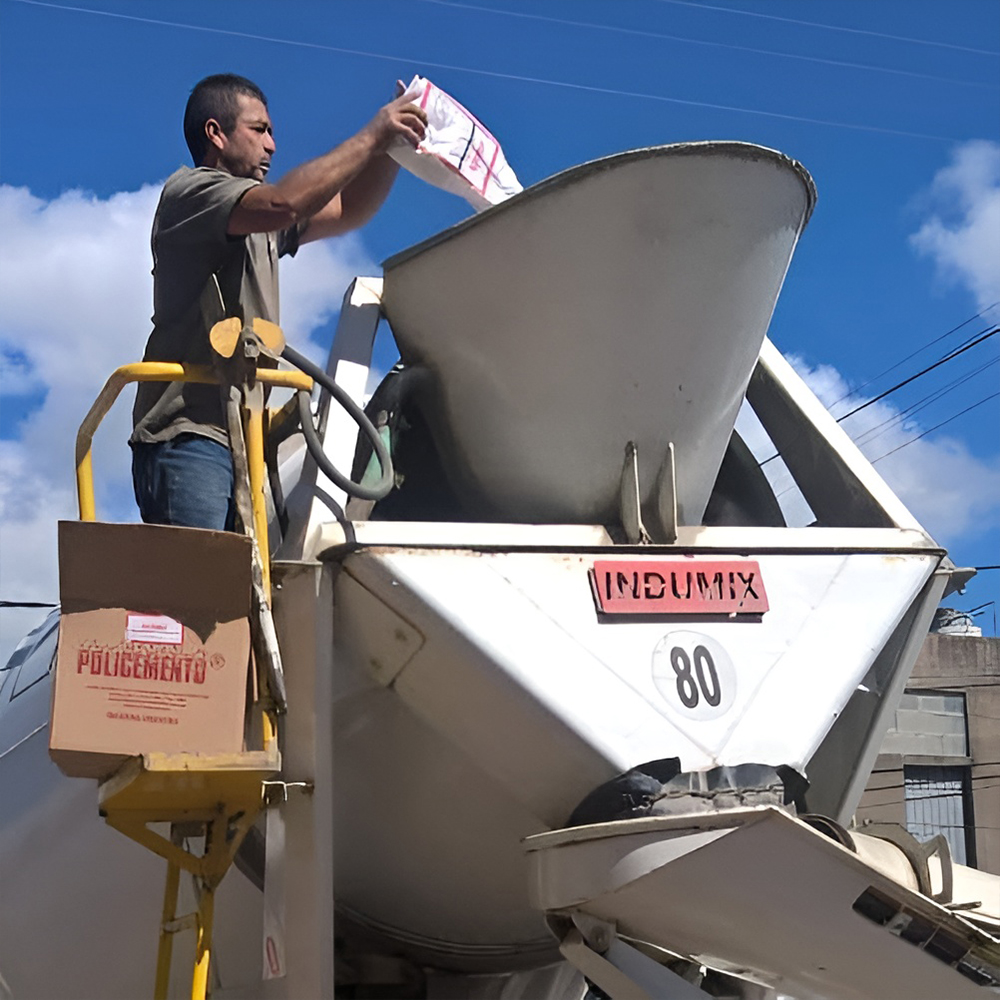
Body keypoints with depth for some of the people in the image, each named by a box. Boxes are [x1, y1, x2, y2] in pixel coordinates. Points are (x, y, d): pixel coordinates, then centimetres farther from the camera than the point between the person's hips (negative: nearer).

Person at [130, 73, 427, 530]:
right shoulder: (190, 192, -1)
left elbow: (347, 211, 28)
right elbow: (283, 204, -18)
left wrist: (394, 144, 12)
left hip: (238, 441, 9)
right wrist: (372, 136, -10)